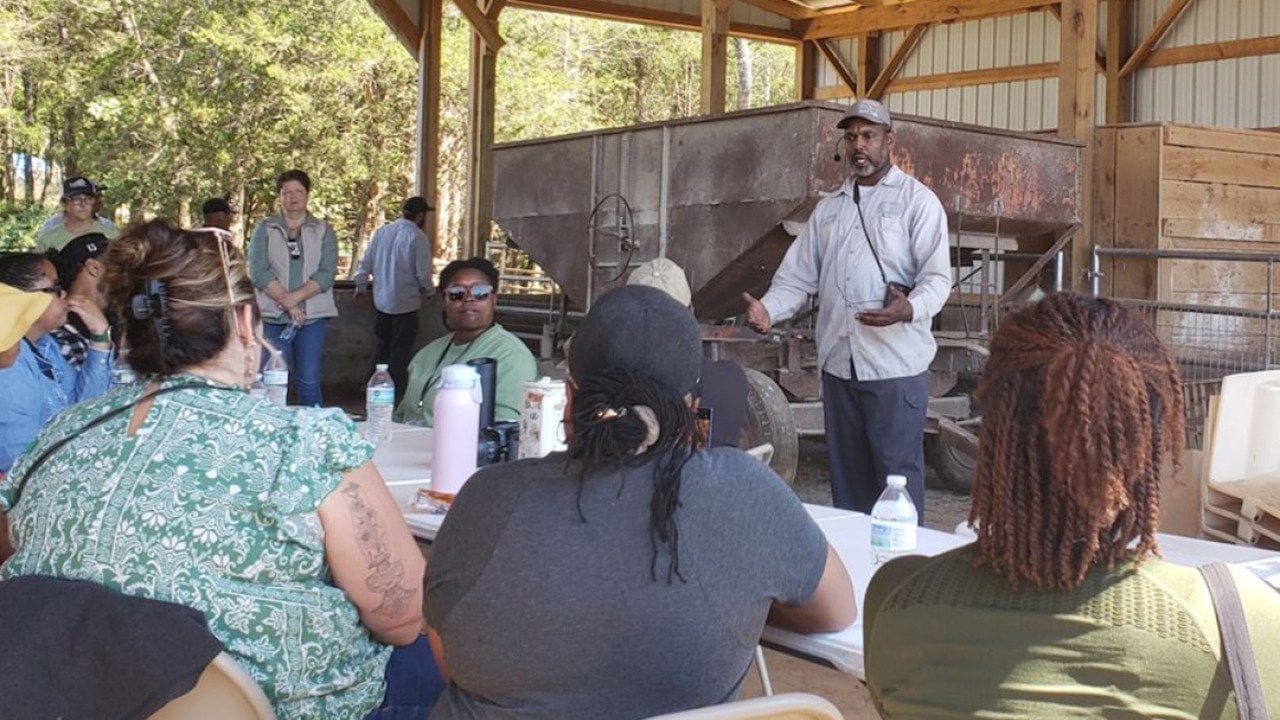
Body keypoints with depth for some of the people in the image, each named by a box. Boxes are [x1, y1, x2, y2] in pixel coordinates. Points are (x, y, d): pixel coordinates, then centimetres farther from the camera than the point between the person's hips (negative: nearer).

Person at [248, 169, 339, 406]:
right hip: (273, 316, 0)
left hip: (312, 316, 0)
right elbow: (258, 272, -4)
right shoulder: (264, 230, 8)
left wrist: (294, 297, -15)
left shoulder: (323, 231, 9)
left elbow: (326, 273, -3)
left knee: (309, 382, -3)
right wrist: (287, 303, -13)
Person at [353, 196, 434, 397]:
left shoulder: (382, 231, 4)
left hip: (381, 300, 6)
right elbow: (423, 274, -14)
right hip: (406, 304, -6)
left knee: (382, 348, 17)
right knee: (401, 352, 2)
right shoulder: (418, 237, -13)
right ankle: (397, 395, 6)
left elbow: (366, 262, 10)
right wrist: (427, 290, 7)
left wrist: (361, 286, 25)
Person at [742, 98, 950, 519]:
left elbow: (937, 276, -9)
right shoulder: (828, 208, 16)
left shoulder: (917, 200, -1)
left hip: (895, 362, -5)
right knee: (846, 470, 13)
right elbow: (799, 275, 12)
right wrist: (769, 308, -8)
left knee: (899, 470, -3)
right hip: (839, 362, 6)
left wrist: (910, 309, -30)